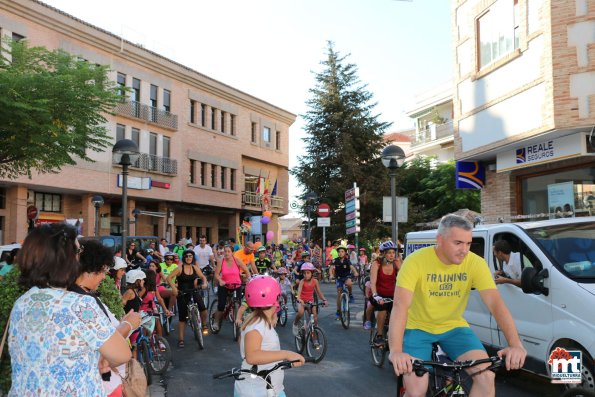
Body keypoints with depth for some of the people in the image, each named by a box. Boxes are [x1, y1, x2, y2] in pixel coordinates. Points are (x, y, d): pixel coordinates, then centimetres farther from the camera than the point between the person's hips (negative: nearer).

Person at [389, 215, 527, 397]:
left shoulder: (475, 263, -15)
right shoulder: (416, 261, -23)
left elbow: (496, 303, -21)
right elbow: (401, 305, -33)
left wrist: (515, 344, -36)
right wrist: (396, 351, -46)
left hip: (454, 327, 3)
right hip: (419, 328, -3)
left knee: (487, 376, -17)